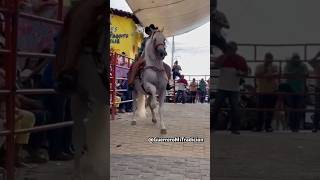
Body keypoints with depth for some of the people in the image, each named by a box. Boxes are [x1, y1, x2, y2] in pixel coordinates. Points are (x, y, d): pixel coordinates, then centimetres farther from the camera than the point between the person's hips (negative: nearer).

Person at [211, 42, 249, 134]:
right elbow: (216, 65, -17)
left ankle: (235, 128, 10)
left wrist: (241, 73, -13)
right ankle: (211, 126, 12)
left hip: (234, 88, 0)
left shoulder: (241, 59, 3)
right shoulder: (222, 57, 1)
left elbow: (246, 72, 9)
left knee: (235, 109, 0)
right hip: (222, 87, 0)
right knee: (216, 107, 2)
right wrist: (225, 55, -17)